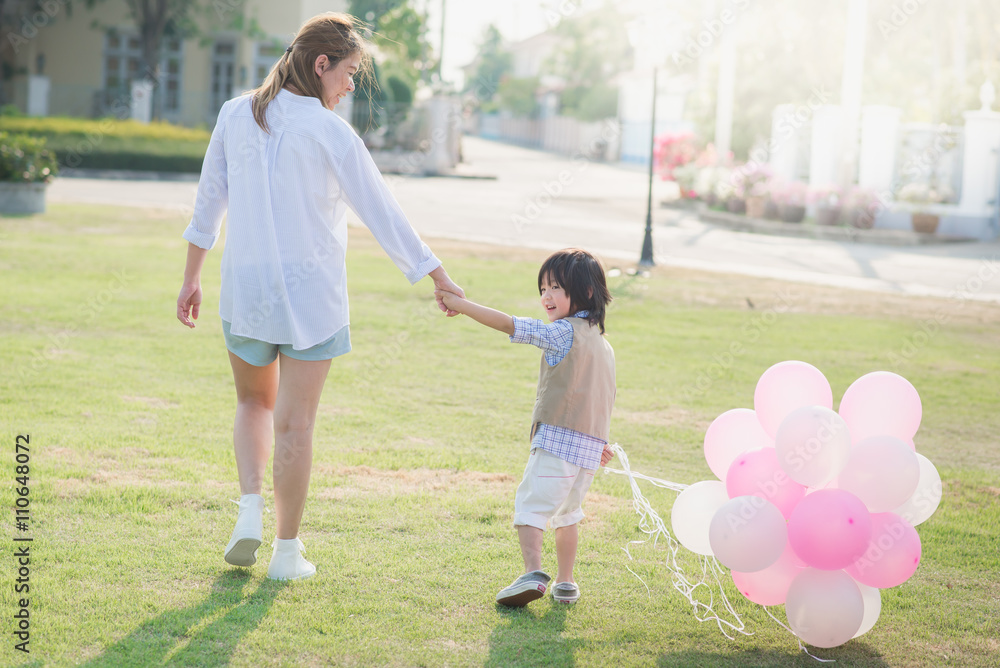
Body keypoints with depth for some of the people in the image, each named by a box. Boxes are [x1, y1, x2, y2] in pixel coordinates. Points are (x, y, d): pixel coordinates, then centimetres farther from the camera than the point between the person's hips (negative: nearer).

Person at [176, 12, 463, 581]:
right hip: (311, 295, -4)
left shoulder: (236, 115, 1)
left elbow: (209, 200, 8)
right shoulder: (330, 132, -11)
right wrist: (440, 278, -1)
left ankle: (251, 508, 5)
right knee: (295, 422, 4)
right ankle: (287, 550, 10)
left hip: (245, 288, 4)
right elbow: (382, 212, -8)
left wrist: (192, 278, 17)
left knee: (254, 402, 23)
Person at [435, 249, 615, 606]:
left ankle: (533, 572, -22)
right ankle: (566, 583, 22)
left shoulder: (563, 332, -9)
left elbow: (510, 325, -13)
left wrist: (461, 305, -8)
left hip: (557, 440, -8)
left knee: (531, 505, -7)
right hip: (590, 448, 8)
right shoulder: (603, 344, 16)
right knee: (567, 513, 20)